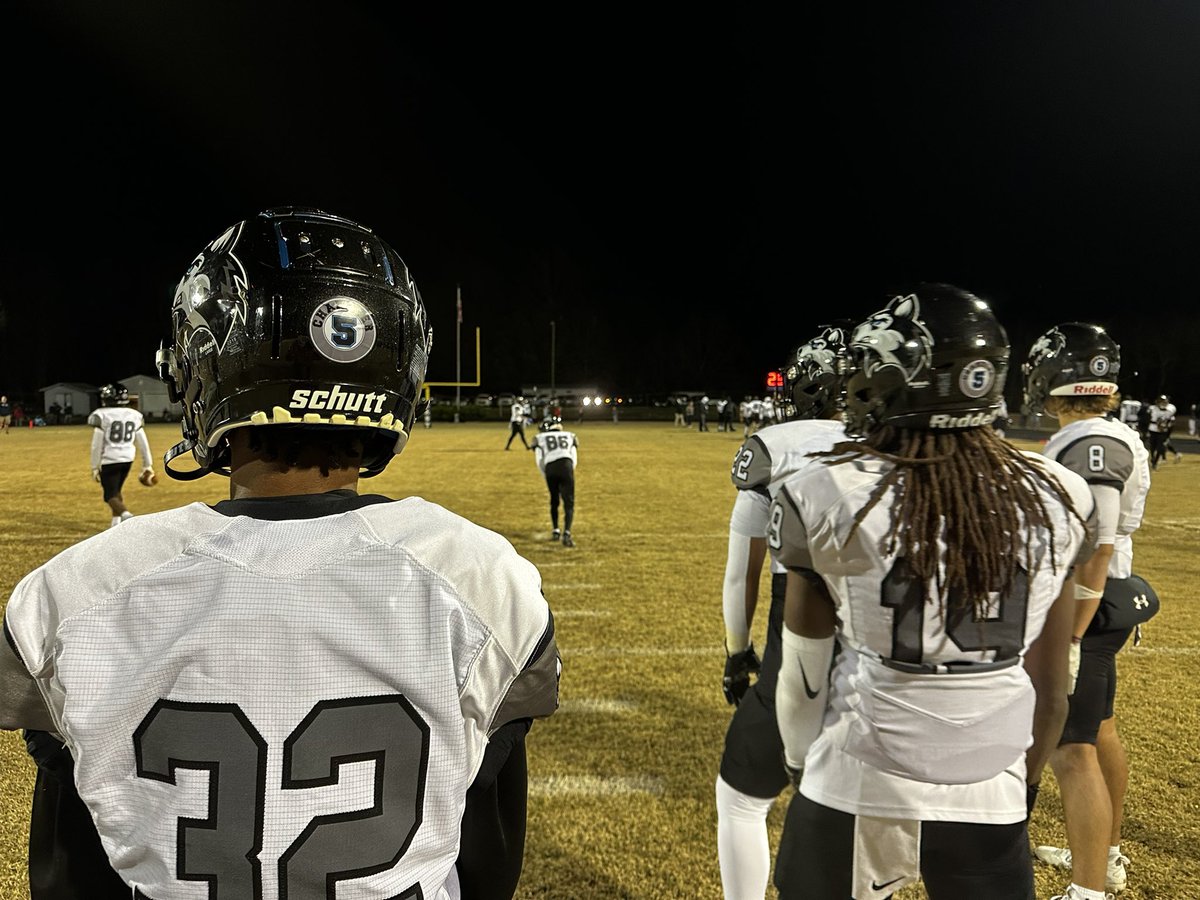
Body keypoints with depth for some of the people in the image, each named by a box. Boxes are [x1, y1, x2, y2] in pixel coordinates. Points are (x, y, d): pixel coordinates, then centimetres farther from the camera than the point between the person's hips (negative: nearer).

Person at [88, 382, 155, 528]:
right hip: (127, 460, 5)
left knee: (110, 495, 1)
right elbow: (142, 443, 7)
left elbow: (97, 445, -11)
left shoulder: (101, 416, -11)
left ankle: (127, 516, -25)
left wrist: (95, 467, -2)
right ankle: (116, 523, 26)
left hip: (109, 461, -5)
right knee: (116, 490, 24)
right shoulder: (134, 415, 2)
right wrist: (147, 465, 14)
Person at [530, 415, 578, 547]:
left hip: (550, 468, 1)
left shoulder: (540, 438, 22)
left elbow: (540, 461, 11)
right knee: (569, 502, 0)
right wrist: (569, 475, 21)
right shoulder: (569, 436, 27)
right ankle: (566, 533, -17)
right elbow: (574, 460, 16)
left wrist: (546, 477, 20)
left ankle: (555, 531, 24)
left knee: (554, 501, 21)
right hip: (566, 465, -1)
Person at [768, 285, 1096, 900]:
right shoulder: (1056, 498, -5)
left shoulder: (827, 496, -15)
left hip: (856, 797, -1)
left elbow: (805, 661, -3)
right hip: (990, 805, 2)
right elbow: (1051, 685, 4)